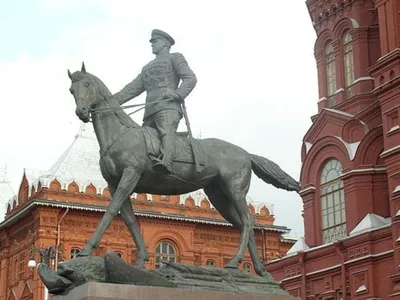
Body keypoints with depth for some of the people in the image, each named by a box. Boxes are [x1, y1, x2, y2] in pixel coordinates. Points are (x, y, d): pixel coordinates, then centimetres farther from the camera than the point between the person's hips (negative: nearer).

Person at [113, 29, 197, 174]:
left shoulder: (175, 58, 18)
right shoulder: (147, 68, 37)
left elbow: (190, 78, 4)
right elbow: (133, 88, 32)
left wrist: (178, 94, -15)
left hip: (168, 107, -8)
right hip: (149, 112, 9)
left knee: (166, 131, -34)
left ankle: (165, 162, -59)